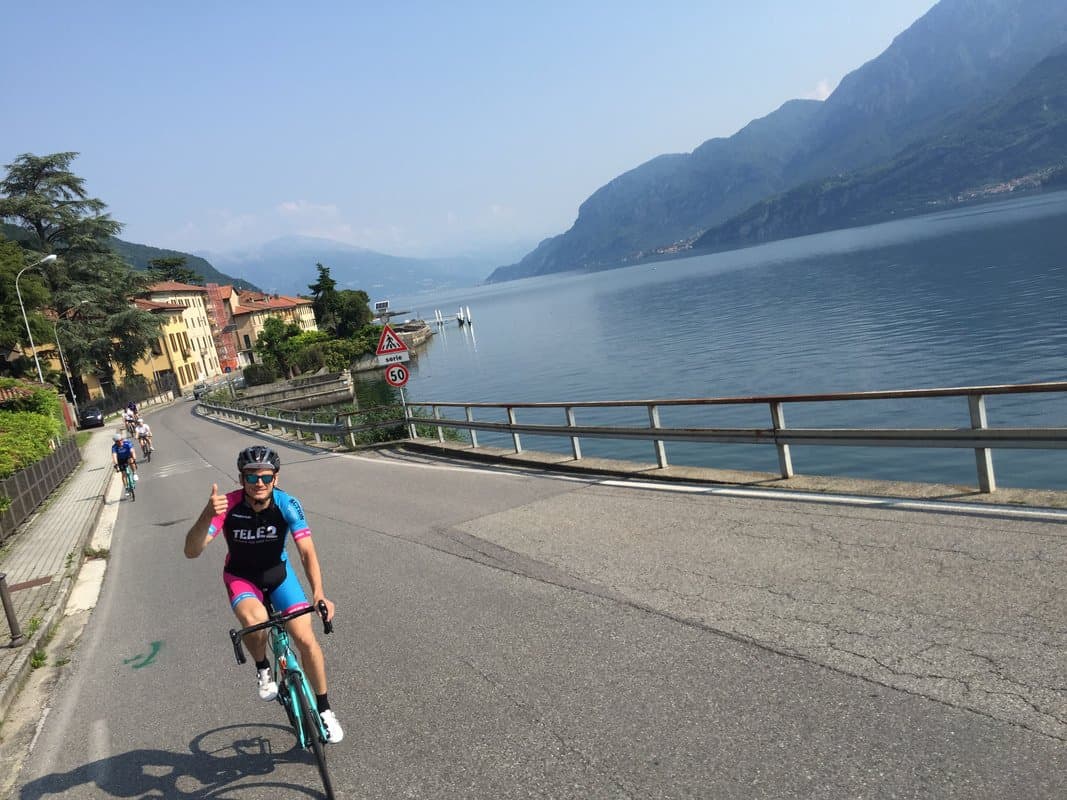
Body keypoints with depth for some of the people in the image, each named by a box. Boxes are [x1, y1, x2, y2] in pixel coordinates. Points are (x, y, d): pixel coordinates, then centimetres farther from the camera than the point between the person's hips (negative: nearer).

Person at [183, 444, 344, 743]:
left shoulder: (287, 505, -25)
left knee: (306, 638, -11)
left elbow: (307, 551, -27)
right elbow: (191, 551, -35)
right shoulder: (228, 505, -27)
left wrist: (318, 593, -42)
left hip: (278, 573, 1)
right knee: (255, 621, -35)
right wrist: (207, 516, -54)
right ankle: (263, 669, -1)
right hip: (241, 576, -1)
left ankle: (324, 709, 11)